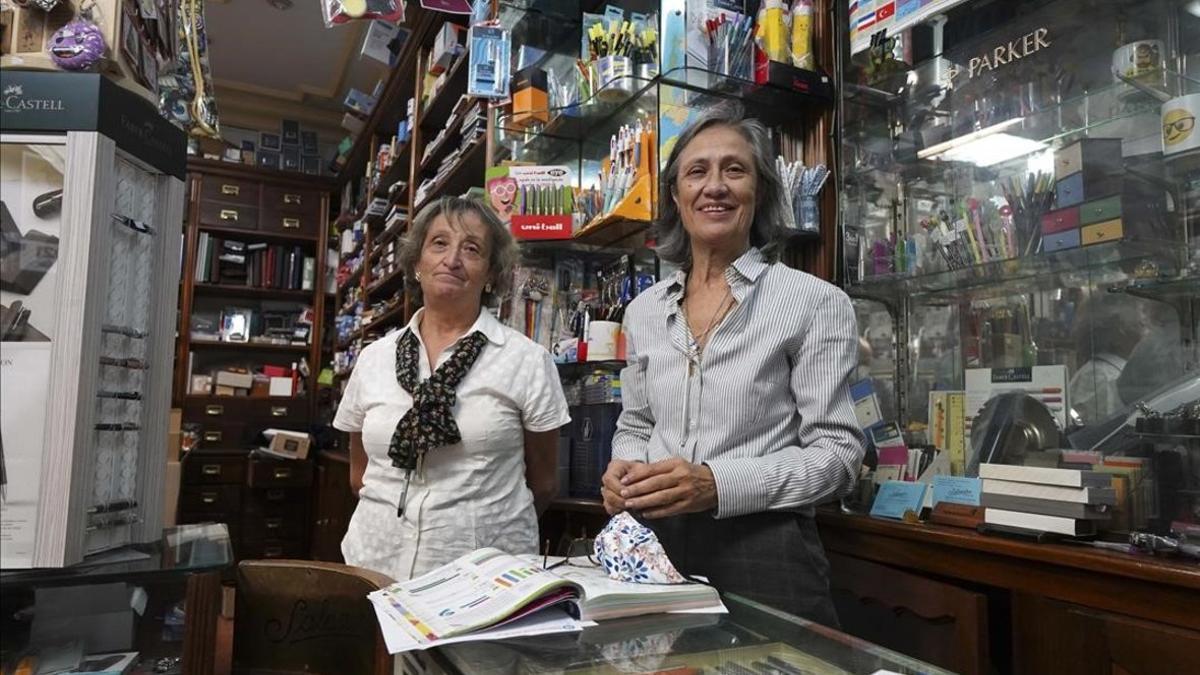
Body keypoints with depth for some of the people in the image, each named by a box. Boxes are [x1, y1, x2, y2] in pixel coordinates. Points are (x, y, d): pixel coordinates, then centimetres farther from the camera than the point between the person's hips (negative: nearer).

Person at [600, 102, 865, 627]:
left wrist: (717, 484, -23)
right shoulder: (644, 310, 7)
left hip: (762, 551, -4)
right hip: (655, 546, 5)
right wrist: (623, 469, -6)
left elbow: (837, 453, -9)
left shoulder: (815, 303, -8)